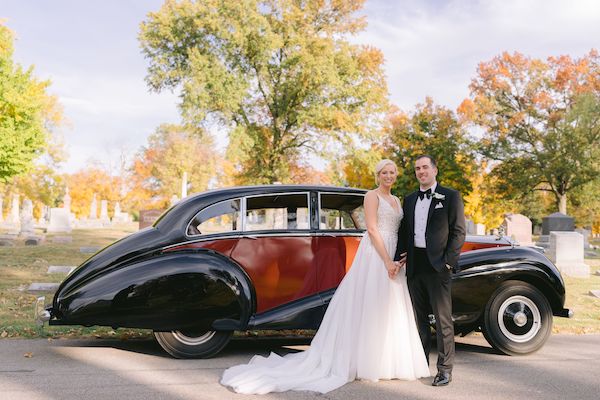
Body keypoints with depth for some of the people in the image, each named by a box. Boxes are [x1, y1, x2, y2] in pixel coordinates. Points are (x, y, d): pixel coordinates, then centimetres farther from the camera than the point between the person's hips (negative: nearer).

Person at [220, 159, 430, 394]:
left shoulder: (396, 201, 19)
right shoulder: (372, 196, -5)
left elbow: (399, 231, 17)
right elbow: (372, 229, -14)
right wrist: (387, 261, -20)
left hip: (393, 256, 8)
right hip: (375, 255, -8)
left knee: (391, 310, 10)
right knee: (372, 308, -4)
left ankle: (388, 361, 20)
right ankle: (368, 362, 5)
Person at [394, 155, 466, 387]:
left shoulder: (450, 196, 0)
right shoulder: (409, 200, 16)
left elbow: (459, 232, -4)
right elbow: (403, 232, 15)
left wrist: (448, 261, -12)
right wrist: (399, 258, 1)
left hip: (437, 265, -5)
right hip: (414, 265, 6)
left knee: (442, 319, -2)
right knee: (419, 317, 13)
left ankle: (445, 369, 7)